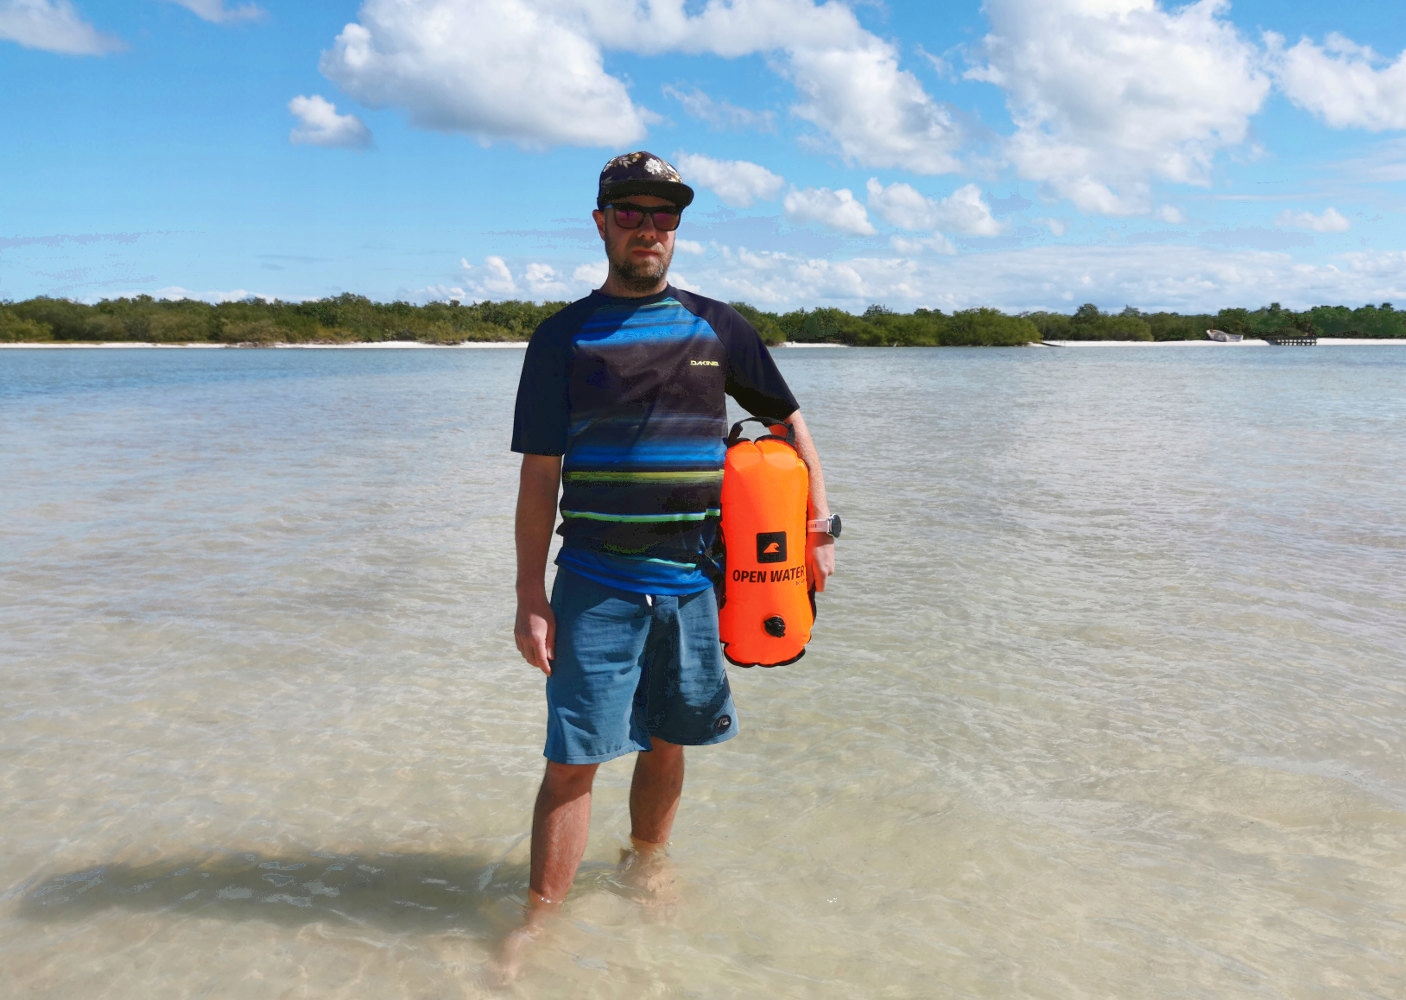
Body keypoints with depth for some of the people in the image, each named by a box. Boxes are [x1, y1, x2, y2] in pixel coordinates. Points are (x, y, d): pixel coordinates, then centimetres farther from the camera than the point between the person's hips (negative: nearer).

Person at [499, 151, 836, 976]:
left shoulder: (718, 327, 7)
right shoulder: (564, 337, 1)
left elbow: (790, 421, 17)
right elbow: (540, 477, -2)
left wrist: (820, 530, 11)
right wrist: (531, 598, -6)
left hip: (692, 580, 2)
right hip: (595, 583, -2)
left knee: (666, 746, 14)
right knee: (572, 760, -3)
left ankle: (646, 871, 35)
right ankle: (540, 918, 11)